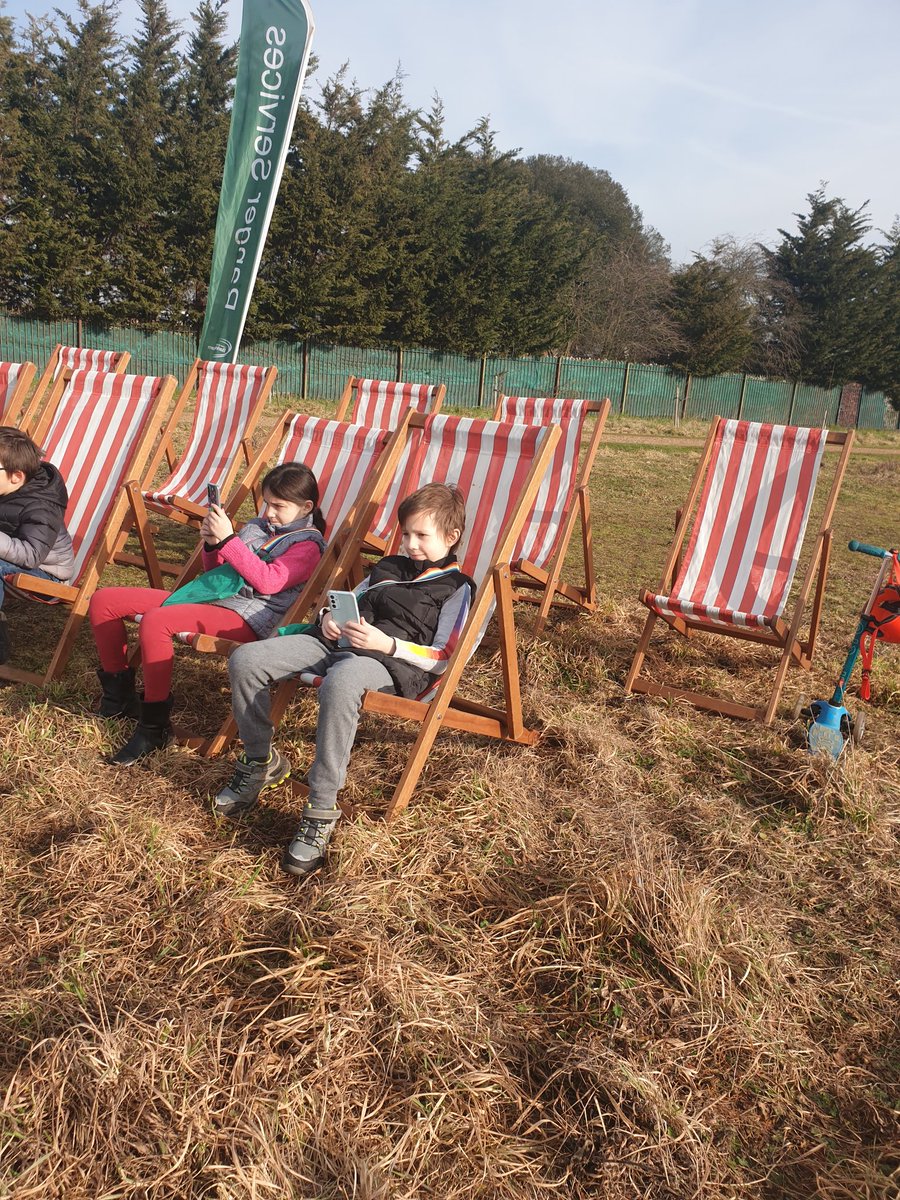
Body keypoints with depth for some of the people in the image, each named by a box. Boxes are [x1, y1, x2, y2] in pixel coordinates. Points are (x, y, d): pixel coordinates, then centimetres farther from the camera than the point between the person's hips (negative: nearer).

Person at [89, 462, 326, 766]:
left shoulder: (308, 544, 0)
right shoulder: (256, 526, 22)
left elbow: (268, 581, -17)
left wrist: (228, 539, -19)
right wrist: (211, 544, 6)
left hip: (248, 617, -9)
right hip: (208, 598, 9)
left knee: (154, 621, -34)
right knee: (103, 600, 2)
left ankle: (154, 727, -20)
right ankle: (118, 695, 15)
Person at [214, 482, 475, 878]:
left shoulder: (455, 588, 6)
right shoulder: (389, 566, 26)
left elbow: (440, 659, -3)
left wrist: (386, 643, -17)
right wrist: (329, 618, 8)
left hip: (390, 662, -7)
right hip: (336, 641, 7)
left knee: (339, 684, -44)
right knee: (245, 660, -13)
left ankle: (321, 811, -32)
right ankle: (260, 761, 7)